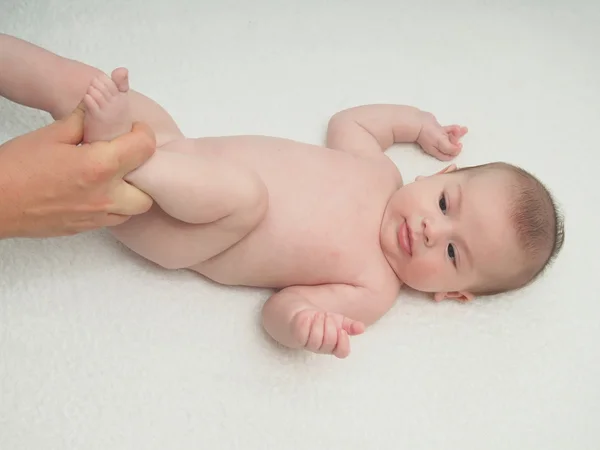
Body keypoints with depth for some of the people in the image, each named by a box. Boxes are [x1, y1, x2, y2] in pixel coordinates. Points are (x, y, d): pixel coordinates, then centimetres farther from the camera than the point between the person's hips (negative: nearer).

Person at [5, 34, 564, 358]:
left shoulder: (372, 291, -15)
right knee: (85, 85, -4)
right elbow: (348, 119, 16)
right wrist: (422, 123, 12)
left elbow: (281, 307, -19)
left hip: (170, 243, -4)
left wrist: (303, 321, -42)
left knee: (244, 194, -38)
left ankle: (111, 147, -31)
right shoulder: (380, 168, -3)